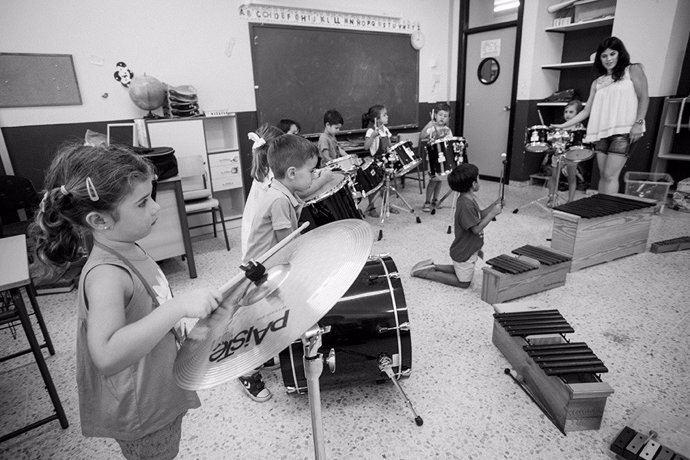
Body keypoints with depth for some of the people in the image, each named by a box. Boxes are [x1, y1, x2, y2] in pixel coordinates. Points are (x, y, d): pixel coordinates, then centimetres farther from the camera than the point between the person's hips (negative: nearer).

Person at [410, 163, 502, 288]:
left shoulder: (470, 199, 1)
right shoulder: (466, 205, -30)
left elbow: (479, 215, 12)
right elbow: (476, 228, -28)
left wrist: (494, 205, -1)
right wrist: (493, 213, -24)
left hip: (469, 249, 9)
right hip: (464, 253, -9)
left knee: (460, 271, 28)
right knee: (464, 282, 6)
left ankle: (433, 266, 22)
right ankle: (427, 273, 4)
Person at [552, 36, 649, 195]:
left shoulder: (633, 70, 9)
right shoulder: (597, 82, 20)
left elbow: (643, 99, 2)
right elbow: (586, 110, 18)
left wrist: (638, 123, -12)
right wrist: (564, 125, 9)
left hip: (624, 130, -5)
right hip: (601, 132, 5)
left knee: (610, 175, -15)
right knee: (602, 176, 3)